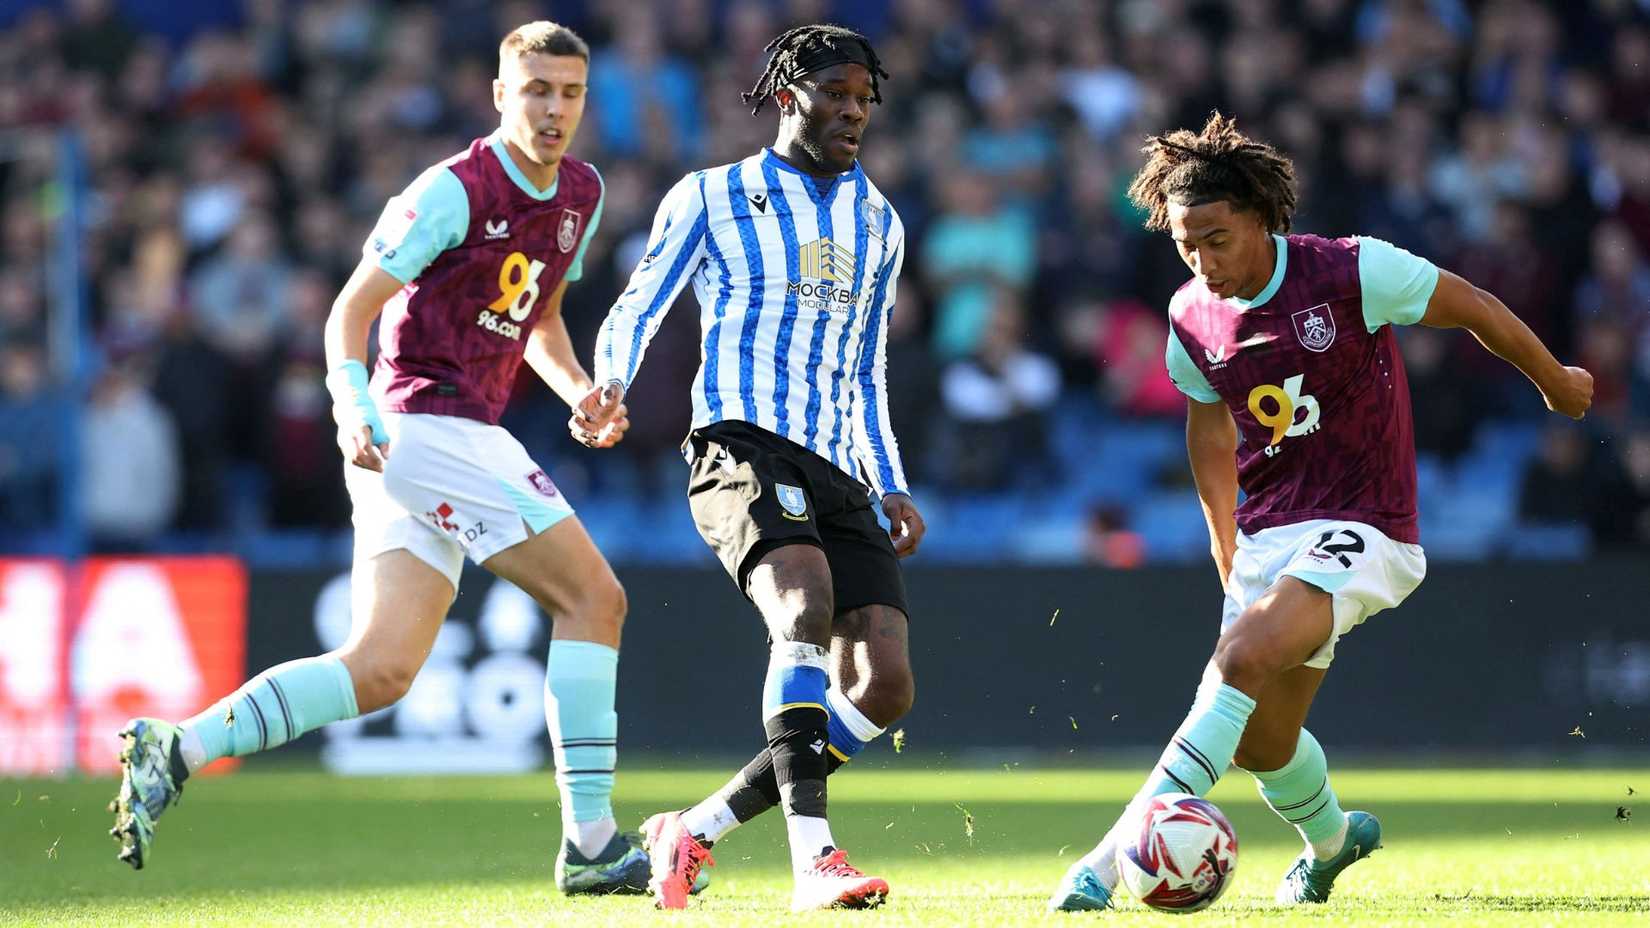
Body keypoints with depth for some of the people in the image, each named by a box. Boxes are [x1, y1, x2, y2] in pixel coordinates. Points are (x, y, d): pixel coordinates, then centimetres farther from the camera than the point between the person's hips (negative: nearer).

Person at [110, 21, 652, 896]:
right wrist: (355, 412, -27)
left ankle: (175, 749, -5)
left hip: (455, 441, 8)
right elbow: (351, 310, -11)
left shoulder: (580, 194, 14)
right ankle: (590, 843, -7)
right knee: (593, 597, -9)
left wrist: (583, 393, 10)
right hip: (431, 425, -8)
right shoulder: (455, 190, -11)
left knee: (380, 669, -2)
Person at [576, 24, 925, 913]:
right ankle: (813, 857, -42)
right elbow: (636, 311, 7)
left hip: (836, 475, 6)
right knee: (807, 606, -33)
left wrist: (891, 488, 13)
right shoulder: (710, 197, 6)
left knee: (882, 686, -9)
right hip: (742, 449, -6)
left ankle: (692, 833, 5)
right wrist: (610, 385, -15)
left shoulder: (879, 224, 21)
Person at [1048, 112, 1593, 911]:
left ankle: (1114, 857, -33)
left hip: (1363, 529, -6)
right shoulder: (1192, 317, 0)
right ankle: (1331, 836, 45)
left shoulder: (1354, 273, -16)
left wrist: (1555, 382, 15)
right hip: (1268, 536, 6)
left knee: (1246, 657, -29)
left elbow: (1475, 311, 0)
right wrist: (1224, 543, 23)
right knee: (1261, 746, 9)